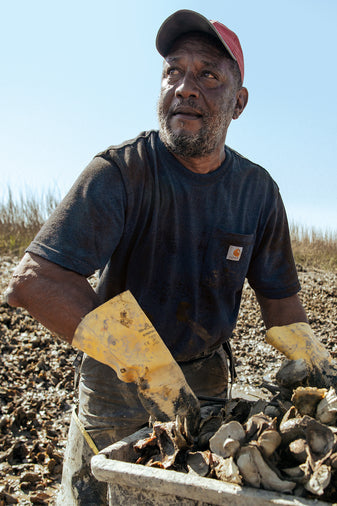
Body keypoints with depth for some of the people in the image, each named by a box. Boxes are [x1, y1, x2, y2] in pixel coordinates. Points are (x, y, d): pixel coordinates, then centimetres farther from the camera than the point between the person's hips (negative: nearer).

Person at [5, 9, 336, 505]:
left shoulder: (258, 190, -6)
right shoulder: (122, 170, -21)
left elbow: (279, 294, 5)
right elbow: (34, 279, -33)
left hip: (207, 379, 4)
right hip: (117, 382, -3)